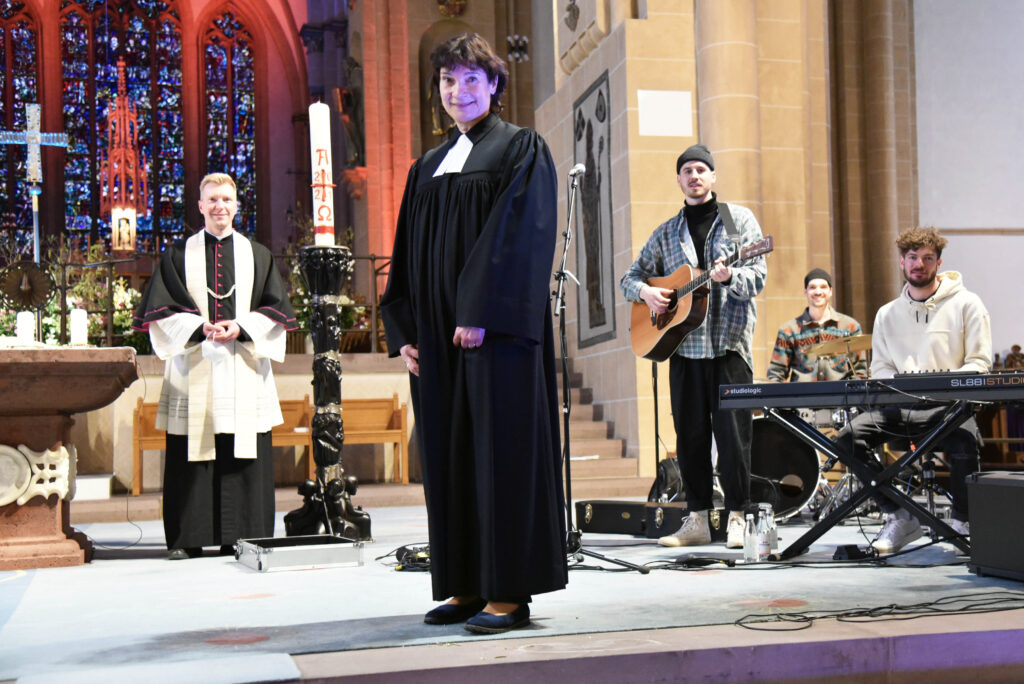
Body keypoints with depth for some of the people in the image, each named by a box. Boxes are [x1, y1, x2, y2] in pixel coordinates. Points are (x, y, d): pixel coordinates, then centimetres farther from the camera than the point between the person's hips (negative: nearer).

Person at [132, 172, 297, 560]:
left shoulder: (258, 256, 15)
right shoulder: (178, 256, 11)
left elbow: (276, 309, 9)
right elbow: (159, 310, 4)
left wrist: (240, 327, -8)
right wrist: (199, 327, -12)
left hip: (243, 370, 1)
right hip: (193, 372, -1)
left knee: (243, 454, -2)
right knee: (190, 456, -4)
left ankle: (241, 538, 4)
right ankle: (186, 539, 2)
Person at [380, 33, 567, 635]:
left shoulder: (521, 149, 1)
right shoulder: (428, 167, 20)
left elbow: (518, 235, -11)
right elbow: (410, 252, 18)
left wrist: (480, 313, -20)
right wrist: (404, 329, 7)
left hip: (495, 326, -6)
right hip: (438, 331, 7)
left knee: (501, 446, -7)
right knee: (448, 450, 5)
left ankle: (510, 592, -3)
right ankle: (466, 585, 12)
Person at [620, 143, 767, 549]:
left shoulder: (739, 219, 5)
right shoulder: (666, 234, 15)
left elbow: (758, 276, -3)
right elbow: (630, 277, 19)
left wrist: (728, 277, -24)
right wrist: (645, 291, -4)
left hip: (729, 344, -3)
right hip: (683, 346, 3)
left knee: (733, 432, -5)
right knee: (690, 434, 5)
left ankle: (737, 519, 4)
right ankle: (697, 520, 12)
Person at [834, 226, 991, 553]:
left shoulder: (966, 304, 4)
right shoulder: (887, 314, 16)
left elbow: (979, 362, -2)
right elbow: (879, 367, 14)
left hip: (949, 407, -4)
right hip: (900, 407, 4)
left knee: (964, 446, -36)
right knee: (847, 438, -20)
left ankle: (963, 523, -7)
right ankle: (897, 517, -6)